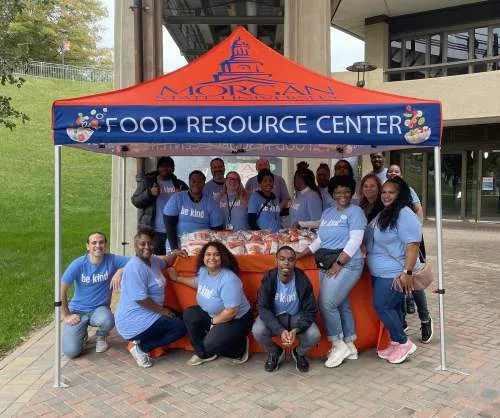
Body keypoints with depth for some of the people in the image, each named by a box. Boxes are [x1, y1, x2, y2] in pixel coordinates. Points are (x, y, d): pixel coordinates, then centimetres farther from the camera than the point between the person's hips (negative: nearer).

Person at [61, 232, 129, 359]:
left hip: (100, 309, 1)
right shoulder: (78, 264, -15)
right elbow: (61, 290, -10)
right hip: (78, 310, 0)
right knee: (71, 351, -16)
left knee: (108, 320, -36)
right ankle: (82, 334, 21)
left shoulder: (112, 260, -12)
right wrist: (66, 315, -8)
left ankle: (101, 336, 3)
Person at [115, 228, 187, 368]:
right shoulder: (135, 267, -23)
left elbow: (165, 262, 29)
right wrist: (163, 310, -14)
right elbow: (141, 299, -26)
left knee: (178, 317, 20)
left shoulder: (152, 260, 7)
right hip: (135, 322, -10)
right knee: (180, 327, -11)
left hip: (145, 315, 10)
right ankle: (141, 348, -5)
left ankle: (141, 344, 9)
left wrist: (174, 254, 7)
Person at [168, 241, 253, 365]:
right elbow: (197, 282, 21)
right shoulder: (203, 270, -5)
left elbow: (232, 311, -30)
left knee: (211, 343, -23)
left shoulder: (228, 280, -32)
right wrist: (177, 278, 23)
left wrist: (214, 321, -15)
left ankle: (240, 348, 9)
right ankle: (204, 354, 10)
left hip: (237, 319, -8)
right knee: (189, 315, -3)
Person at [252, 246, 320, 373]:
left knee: (314, 334, -27)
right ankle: (274, 353, 6)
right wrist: (280, 331, -34)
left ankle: (299, 353, 11)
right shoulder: (268, 278, -18)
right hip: (274, 317, 0)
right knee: (257, 330, -29)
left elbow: (310, 310, -13)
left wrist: (296, 330, -31)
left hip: (296, 317, 0)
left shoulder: (302, 280, -17)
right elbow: (263, 309, -19)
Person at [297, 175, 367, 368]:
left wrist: (339, 263, -18)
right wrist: (299, 255, 15)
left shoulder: (355, 211, -4)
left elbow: (355, 241, -13)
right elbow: (319, 240, 21)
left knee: (327, 303, -13)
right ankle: (349, 346, 21)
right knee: (341, 305, 10)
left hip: (346, 264, -7)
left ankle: (338, 345, 3)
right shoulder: (327, 213, 17)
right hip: (327, 264, 7)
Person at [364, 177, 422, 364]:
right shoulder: (382, 214, 12)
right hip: (381, 273, 8)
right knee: (393, 308, 14)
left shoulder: (405, 214, -16)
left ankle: (403, 343, 9)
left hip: (395, 275, -8)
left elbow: (412, 245, -22)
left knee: (382, 306, -7)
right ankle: (396, 343, 26)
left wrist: (407, 273, -25)